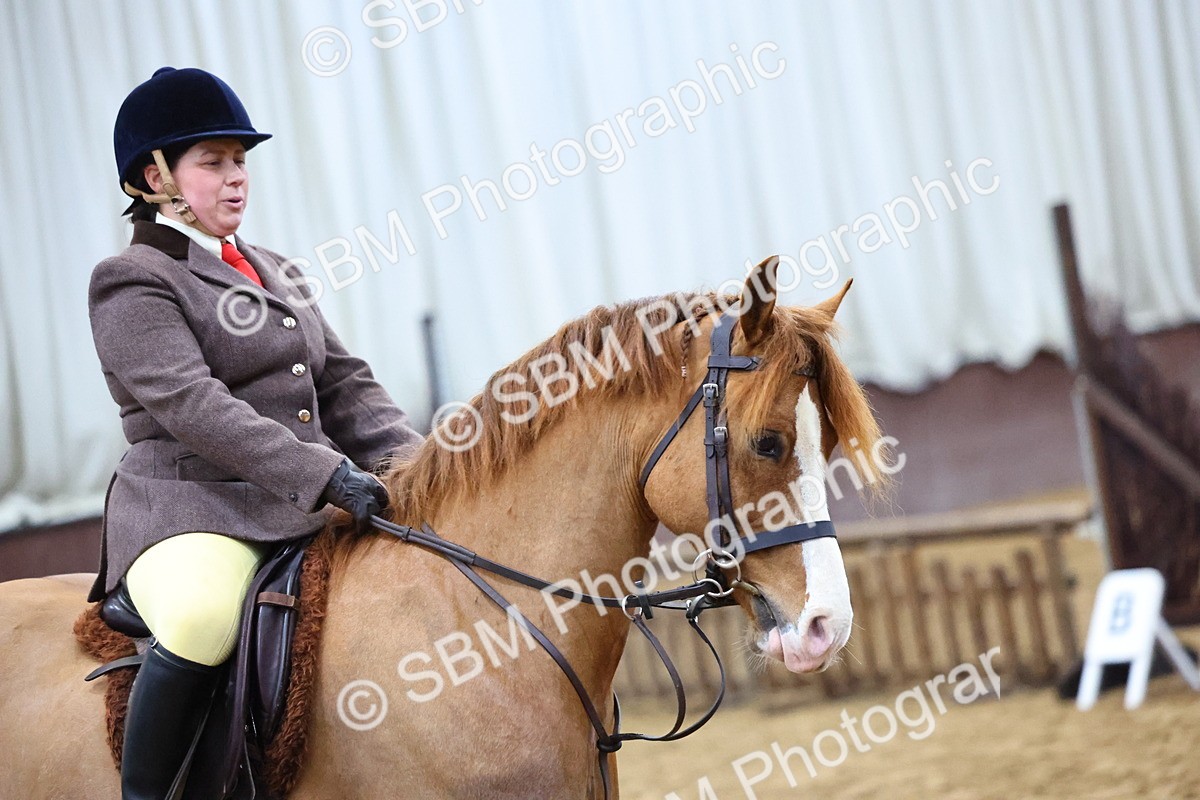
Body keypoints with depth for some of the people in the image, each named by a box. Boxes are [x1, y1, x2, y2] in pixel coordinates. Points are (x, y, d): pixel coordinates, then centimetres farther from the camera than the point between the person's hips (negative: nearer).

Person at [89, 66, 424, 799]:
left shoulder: (278, 274, 21)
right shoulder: (131, 283, -4)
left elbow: (345, 382, 17)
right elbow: (191, 403, -18)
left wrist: (413, 467, -4)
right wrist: (328, 475, -28)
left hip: (309, 514, 8)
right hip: (192, 512, -8)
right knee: (202, 621, -38)